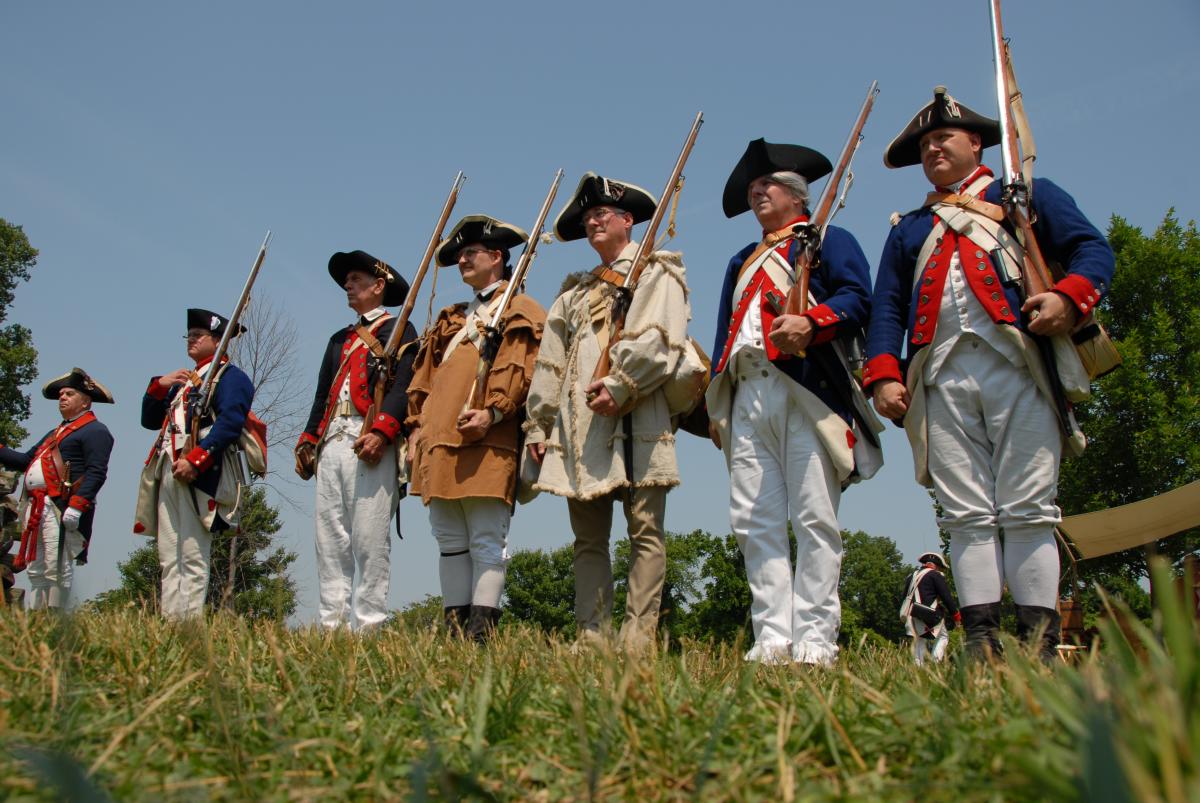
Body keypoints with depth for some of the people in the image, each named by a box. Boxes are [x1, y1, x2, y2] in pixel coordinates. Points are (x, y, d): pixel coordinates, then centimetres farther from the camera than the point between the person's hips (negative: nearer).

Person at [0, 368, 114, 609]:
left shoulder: (95, 431, -1)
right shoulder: (56, 432, 30)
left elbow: (96, 473, -14)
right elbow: (26, 460, 26)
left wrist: (76, 506, -24)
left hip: (61, 508, -9)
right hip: (35, 508, 9)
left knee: (57, 571, -8)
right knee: (35, 571, 9)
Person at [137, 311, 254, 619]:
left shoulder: (229, 376, 2)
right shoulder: (183, 380, 30)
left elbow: (230, 422, -15)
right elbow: (150, 420, 29)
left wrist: (196, 461, -24)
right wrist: (159, 386, 12)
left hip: (200, 476, -9)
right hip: (167, 472, 9)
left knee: (193, 557, -11)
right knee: (169, 558, 5)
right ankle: (169, 620, 6)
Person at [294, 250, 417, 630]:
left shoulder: (399, 330, 6)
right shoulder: (340, 339, 29)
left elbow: (403, 386, -9)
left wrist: (381, 431, -22)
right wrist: (308, 442, 14)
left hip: (369, 444, -7)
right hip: (331, 443, 7)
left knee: (370, 539, -8)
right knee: (329, 539, 3)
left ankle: (369, 624, -6)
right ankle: (331, 622, 5)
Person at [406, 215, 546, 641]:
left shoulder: (521, 312, 7)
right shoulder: (450, 320, 29)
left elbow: (522, 370, -8)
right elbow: (425, 375, 25)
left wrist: (492, 411, -21)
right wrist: (416, 424, 13)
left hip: (487, 441, -7)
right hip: (439, 441, 7)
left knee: (486, 541, -8)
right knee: (450, 542, 6)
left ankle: (481, 632, -9)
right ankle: (454, 630, 10)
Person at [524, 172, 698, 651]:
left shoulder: (656, 272, 11)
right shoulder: (576, 291, 28)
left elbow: (661, 340, -7)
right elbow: (550, 362, 22)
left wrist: (621, 386, -18)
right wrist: (538, 425, 13)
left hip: (635, 418, -6)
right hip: (578, 423, 6)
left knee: (645, 531, -8)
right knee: (588, 537, 2)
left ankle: (637, 641, -9)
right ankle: (591, 638, 3)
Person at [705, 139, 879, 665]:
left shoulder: (828, 240, 13)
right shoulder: (742, 261, 32)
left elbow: (857, 297, -3)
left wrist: (811, 322, -22)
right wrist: (716, 405, 18)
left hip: (805, 391, -6)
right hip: (746, 398, 6)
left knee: (814, 518, -8)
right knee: (754, 522, -3)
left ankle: (814, 639, -6)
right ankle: (772, 640, -1)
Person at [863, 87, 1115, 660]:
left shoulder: (1028, 196, 20)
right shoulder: (908, 228, 28)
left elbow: (1092, 248, 9)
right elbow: (886, 306, 19)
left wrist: (1069, 296, -13)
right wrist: (883, 374, 2)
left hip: (1018, 367, -3)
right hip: (942, 378, 3)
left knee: (1026, 508, -7)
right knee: (966, 514, -4)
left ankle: (1039, 641, -5)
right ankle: (981, 641, -5)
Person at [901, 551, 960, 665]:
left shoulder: (911, 576, 21)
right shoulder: (935, 575, 0)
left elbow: (905, 598, 23)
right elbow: (947, 597, -4)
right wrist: (956, 615, 3)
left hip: (912, 616, 6)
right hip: (929, 616, -6)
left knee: (919, 641, 13)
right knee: (943, 636, 7)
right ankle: (935, 662, -11)